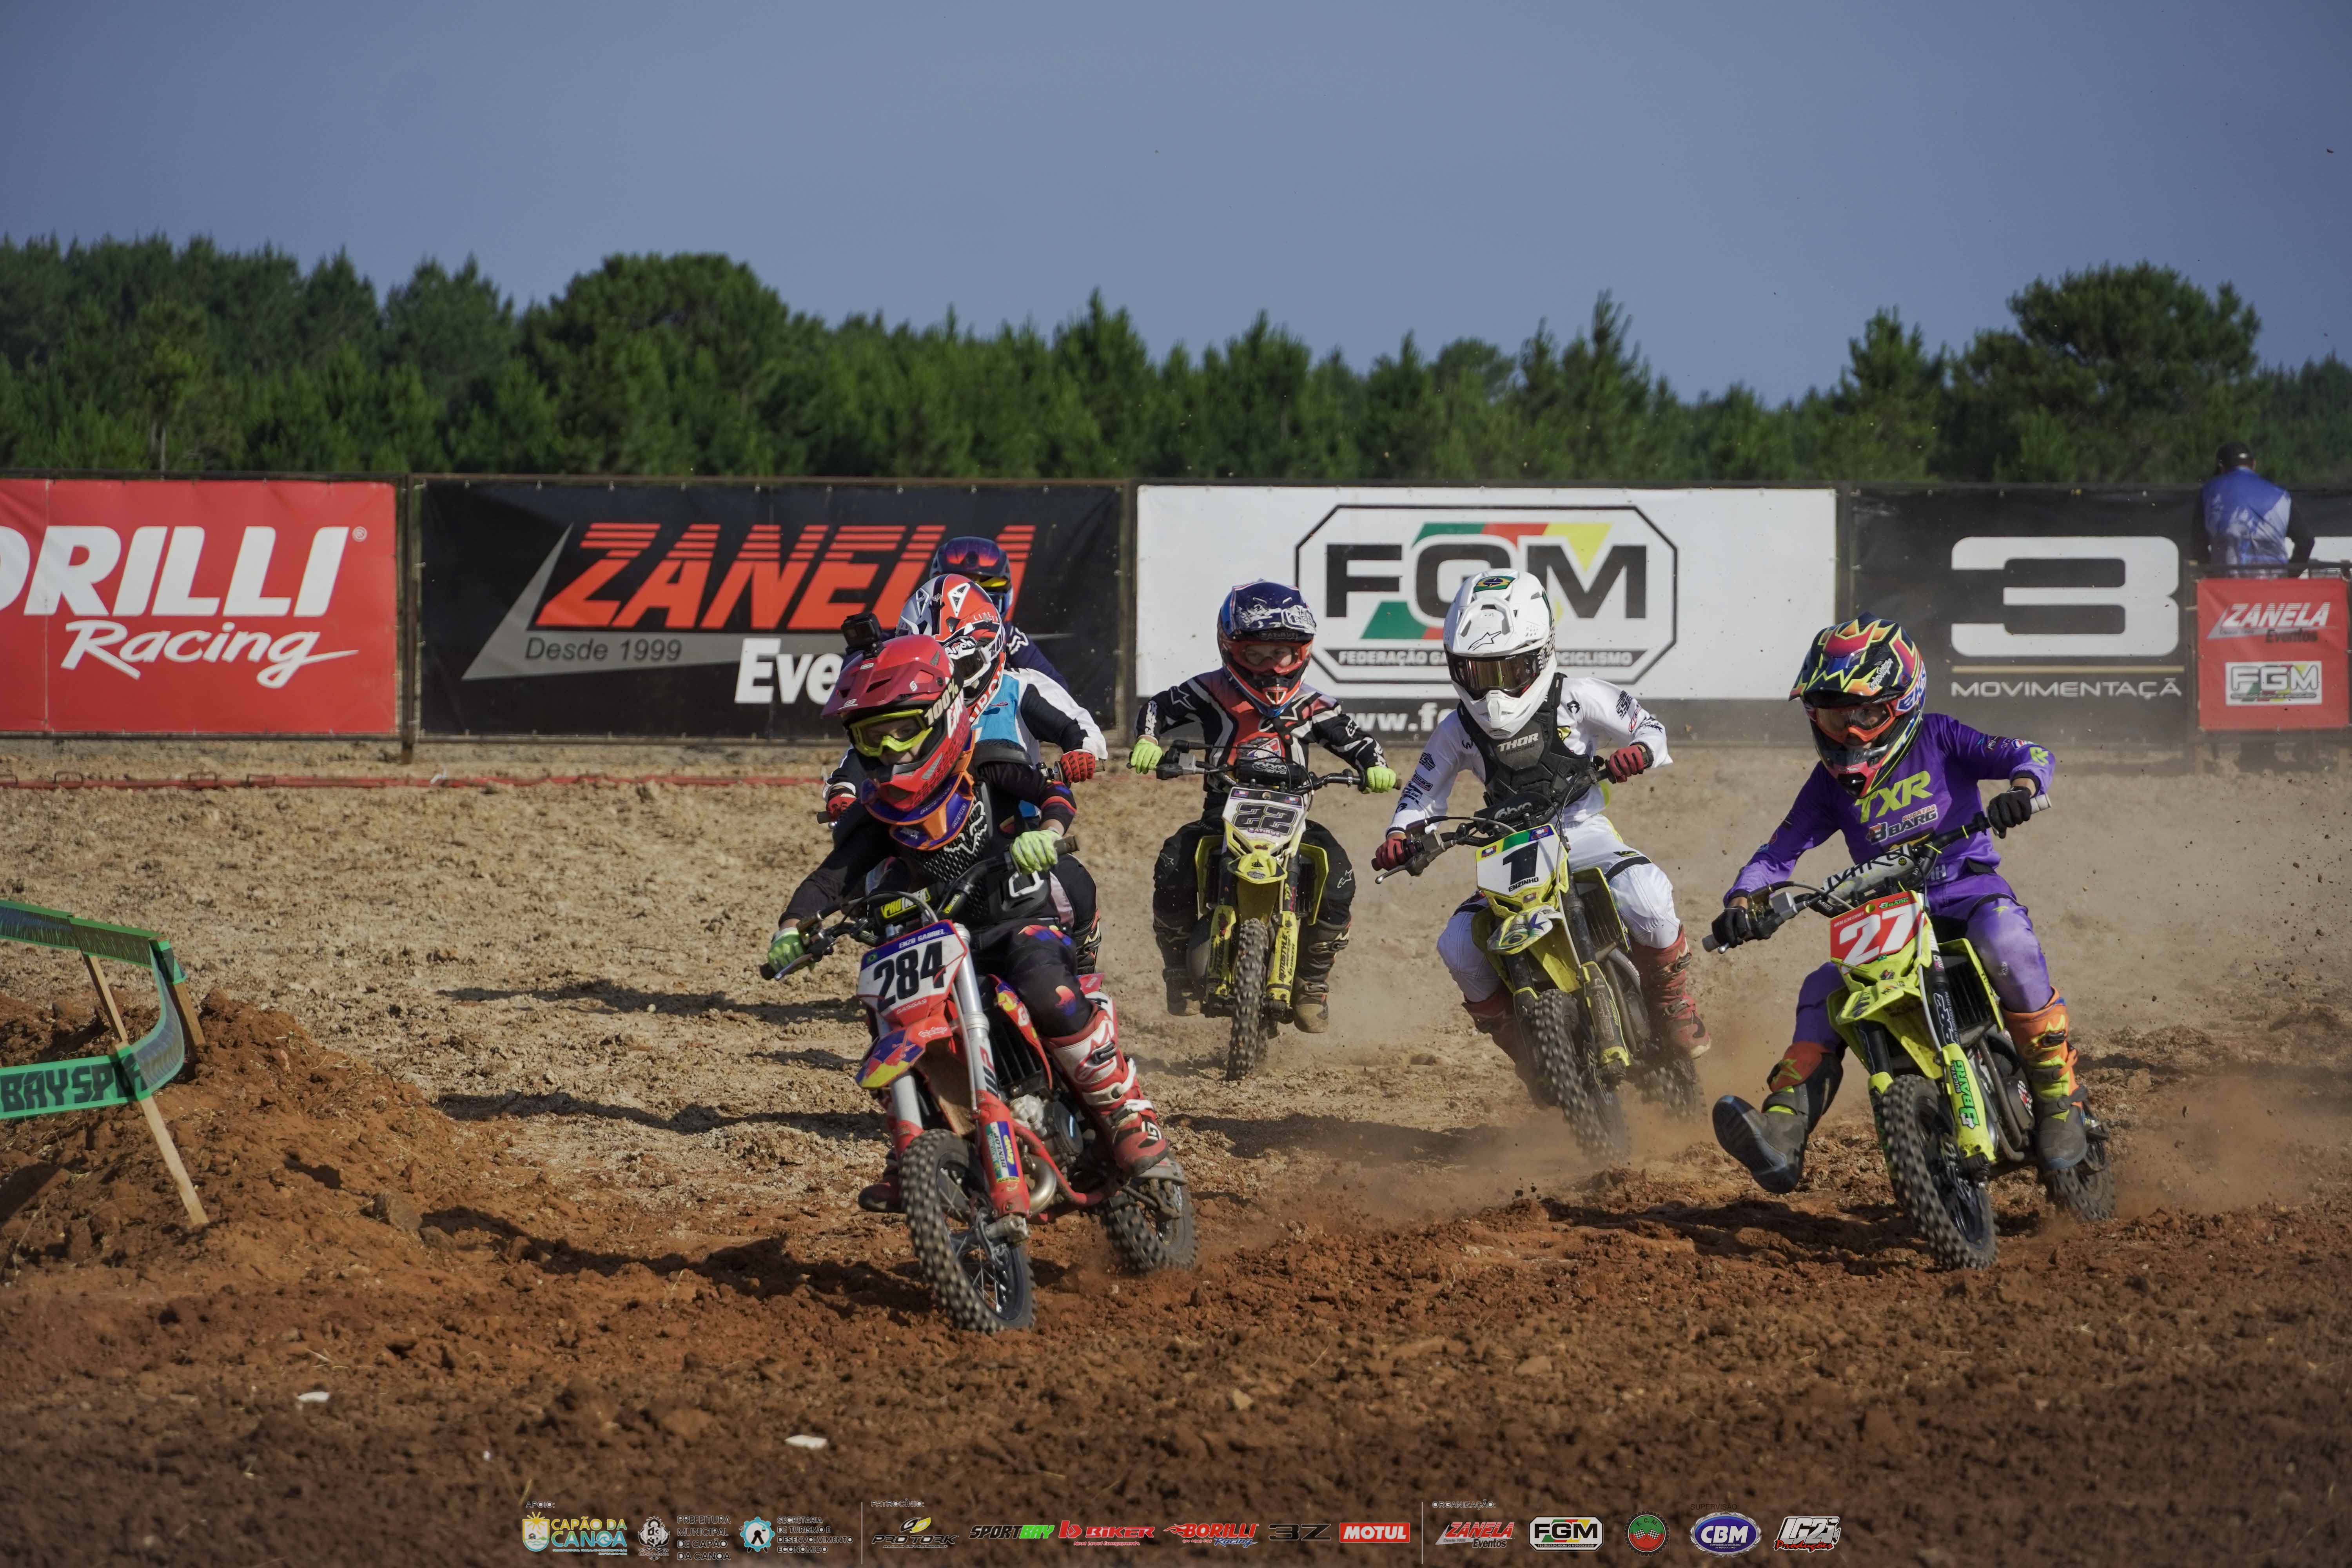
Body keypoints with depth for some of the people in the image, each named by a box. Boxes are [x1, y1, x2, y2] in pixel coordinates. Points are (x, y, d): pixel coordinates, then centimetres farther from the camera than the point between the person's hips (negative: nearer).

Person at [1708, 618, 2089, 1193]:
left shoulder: (1937, 738, -1)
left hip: (1970, 891, -4)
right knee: (1822, 992, -17)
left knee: (2008, 944, -36)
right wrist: (1743, 903, -15)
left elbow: (2028, 756, -7)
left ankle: (2059, 1098, -23)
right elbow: (1780, 850, 6)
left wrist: (2020, 789, -32)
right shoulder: (1831, 784, 9)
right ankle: (1782, 1136, -25)